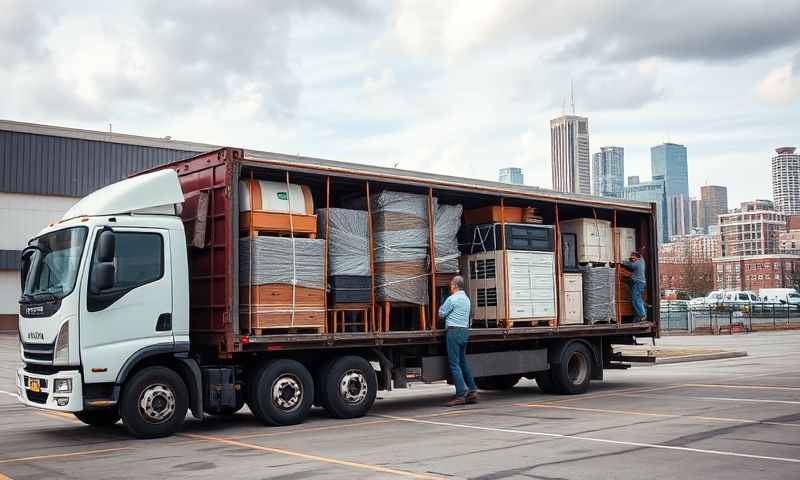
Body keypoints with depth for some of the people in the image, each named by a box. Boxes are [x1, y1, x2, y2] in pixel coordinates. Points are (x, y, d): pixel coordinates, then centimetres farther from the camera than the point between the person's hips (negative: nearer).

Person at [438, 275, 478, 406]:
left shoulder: (452, 299, -10)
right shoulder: (466, 298, 18)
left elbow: (441, 314, -3)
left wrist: (441, 306, 16)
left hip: (454, 331, -9)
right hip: (465, 330, 9)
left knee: (454, 363, -7)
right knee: (463, 362, 15)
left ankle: (461, 394, -11)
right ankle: (472, 390, 11)